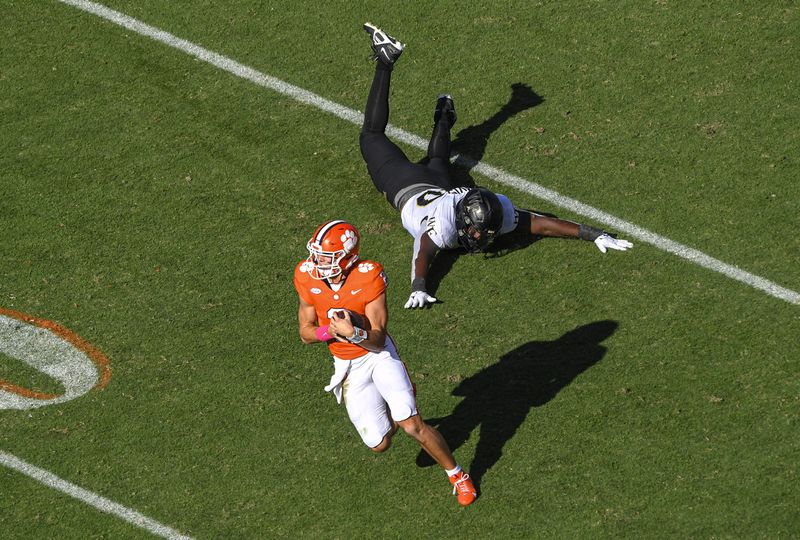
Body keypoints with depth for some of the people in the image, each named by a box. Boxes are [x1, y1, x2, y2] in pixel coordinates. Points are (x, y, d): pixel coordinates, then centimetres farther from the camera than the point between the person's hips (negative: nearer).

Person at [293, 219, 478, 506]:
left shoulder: (368, 277, -22)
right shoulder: (308, 278, -12)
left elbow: (377, 340, -20)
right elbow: (306, 333, -2)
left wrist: (353, 333, -41)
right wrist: (331, 331, -24)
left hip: (379, 355, -3)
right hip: (348, 367, 3)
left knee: (412, 426, -15)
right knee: (379, 443, -2)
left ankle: (458, 476, 9)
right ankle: (396, 410, 35)